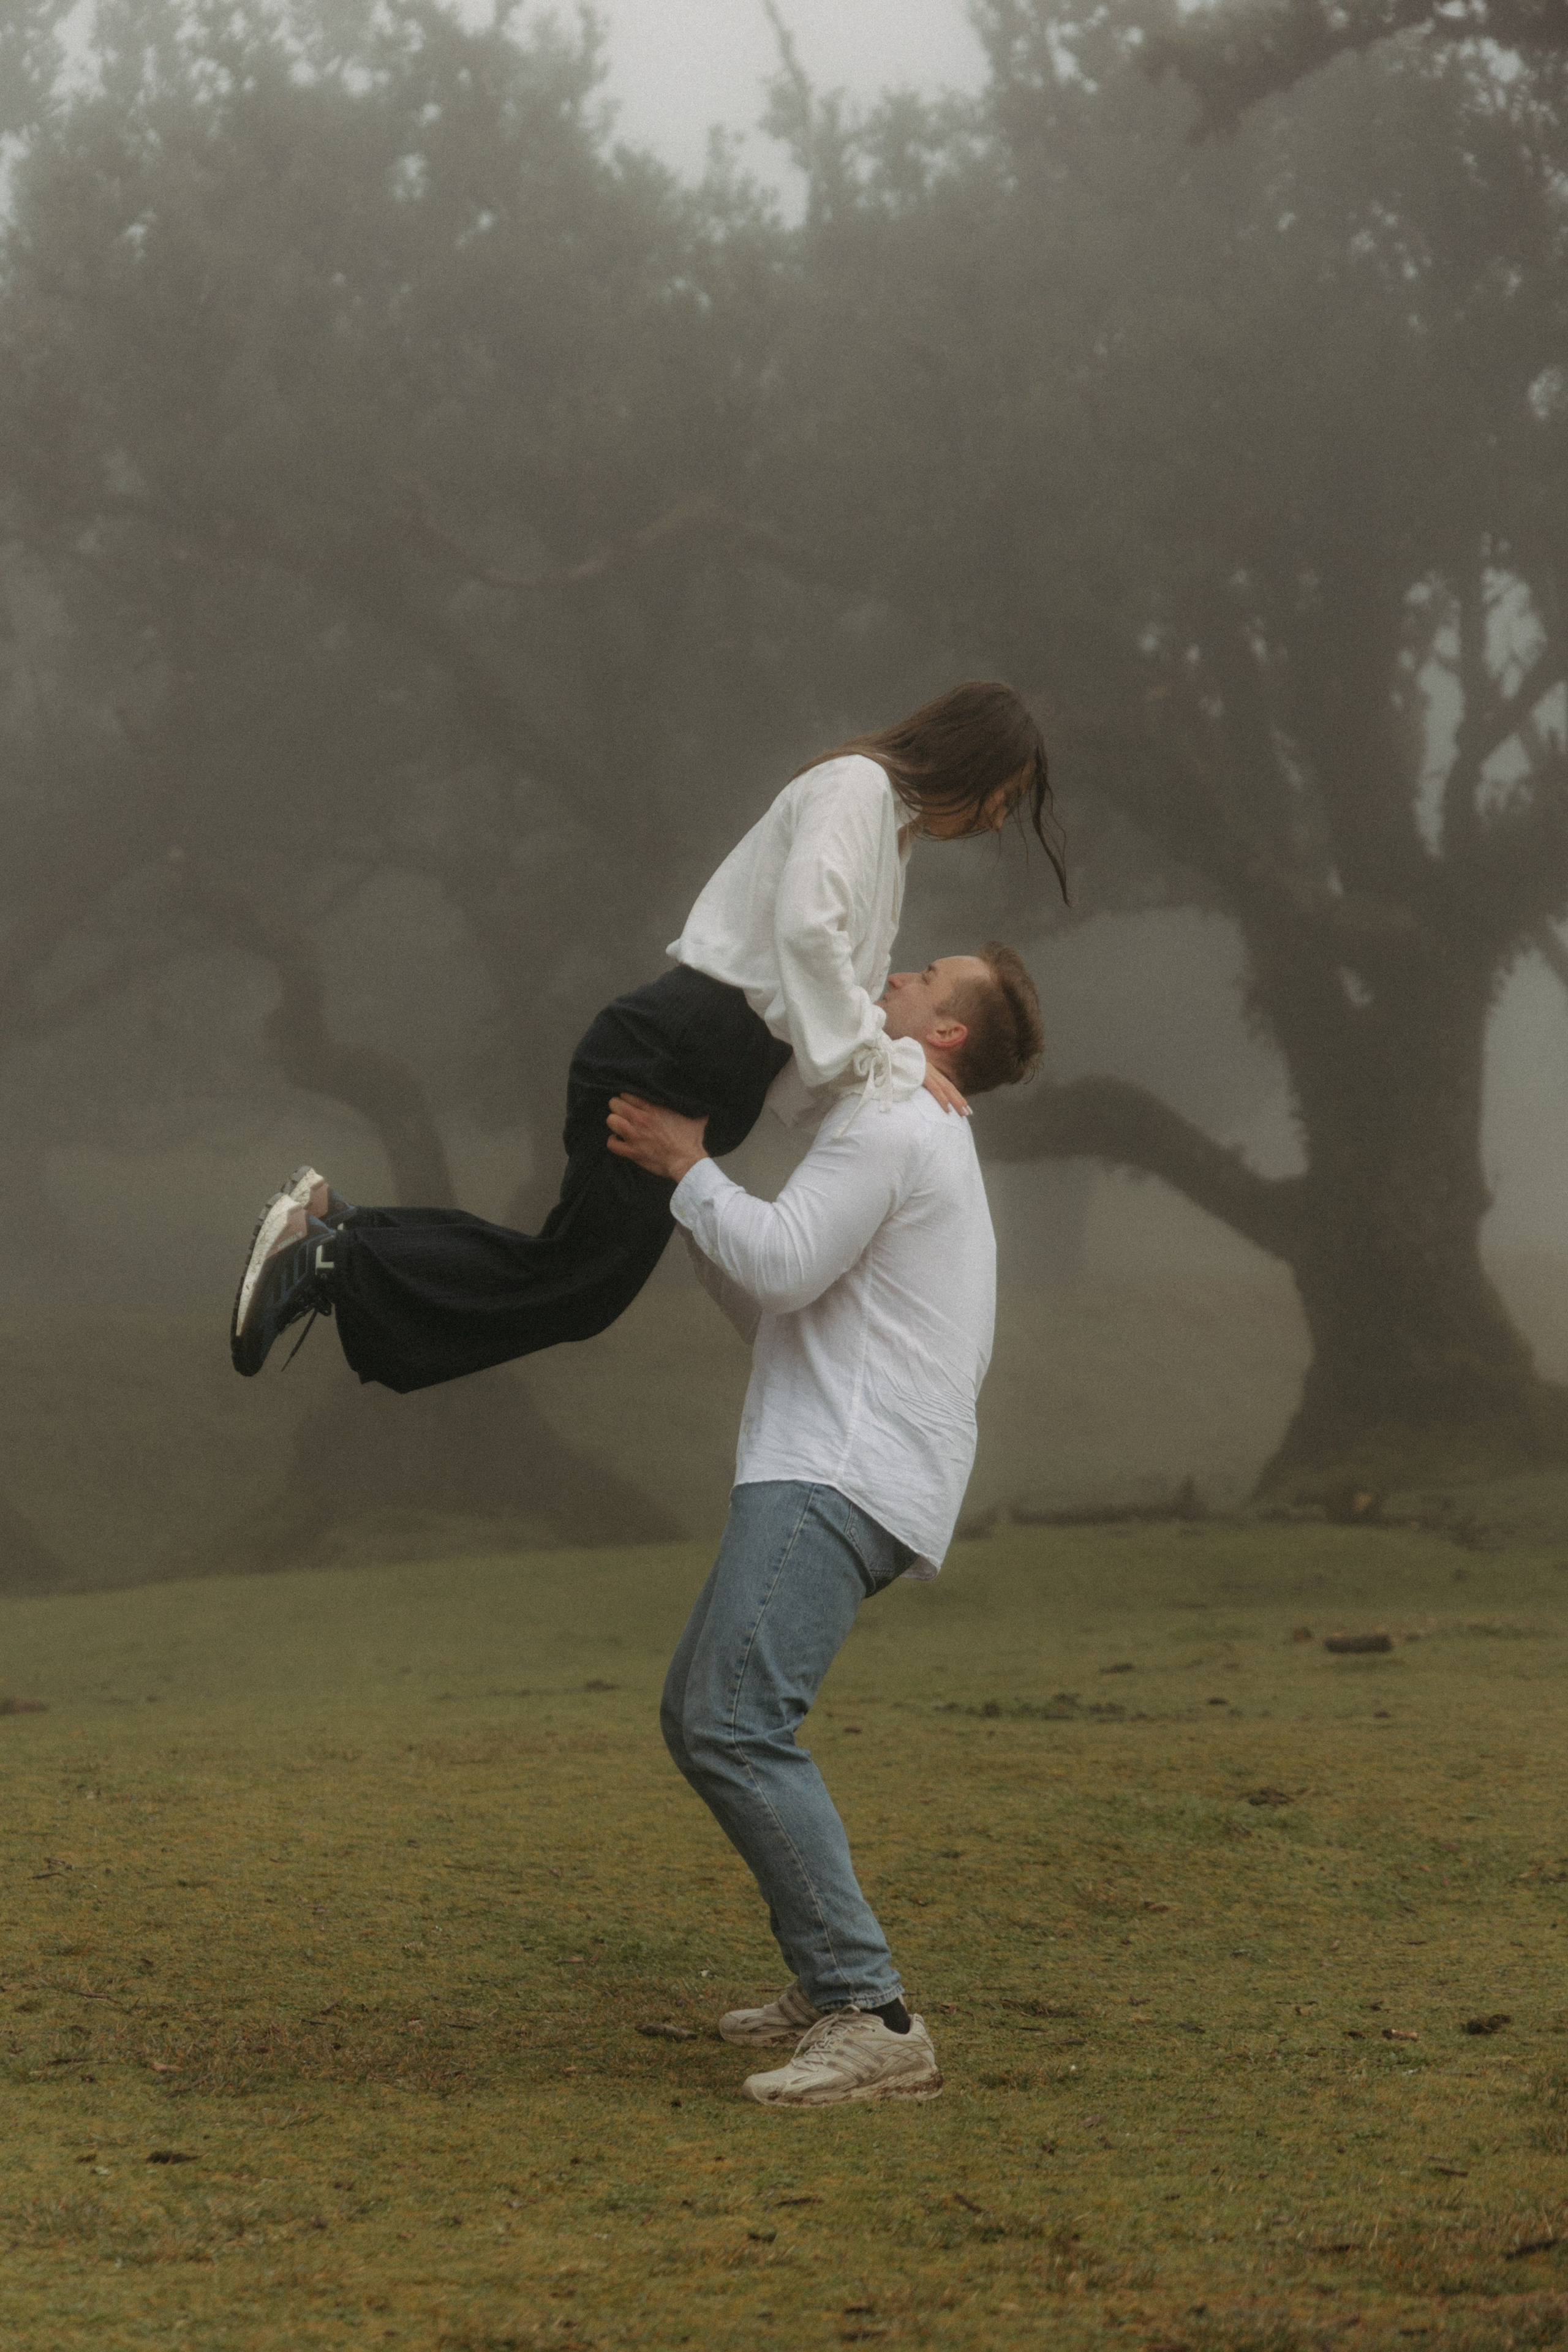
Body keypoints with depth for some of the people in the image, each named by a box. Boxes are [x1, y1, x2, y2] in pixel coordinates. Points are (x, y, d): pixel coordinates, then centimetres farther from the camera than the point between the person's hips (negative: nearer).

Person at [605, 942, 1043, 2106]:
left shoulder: (892, 1121, -4)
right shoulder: (919, 1141, 30)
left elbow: (783, 1267, -15)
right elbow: (775, 1310, 29)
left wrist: (689, 1169, -2)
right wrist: (682, 1185, 23)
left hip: (840, 1481, -11)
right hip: (820, 1474, 11)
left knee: (738, 1725, -23)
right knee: (699, 1716, 19)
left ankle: (873, 2021, -29)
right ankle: (832, 1982, 19)